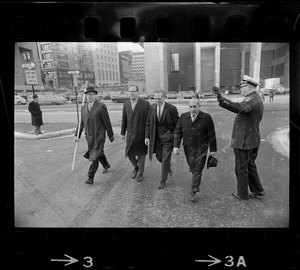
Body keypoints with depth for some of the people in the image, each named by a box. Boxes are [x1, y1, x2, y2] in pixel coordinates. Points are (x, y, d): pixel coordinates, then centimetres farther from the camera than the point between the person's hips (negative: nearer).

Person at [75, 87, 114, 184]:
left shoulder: (101, 106, -12)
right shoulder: (83, 107, 6)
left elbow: (107, 122, -9)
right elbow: (81, 122, 10)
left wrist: (111, 135, -5)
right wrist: (77, 135, 4)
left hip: (99, 136, -6)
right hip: (89, 136, 6)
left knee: (95, 156, -7)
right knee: (99, 153, 22)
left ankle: (91, 177, 2)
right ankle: (106, 165, 47)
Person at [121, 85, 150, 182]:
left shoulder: (145, 104, -10)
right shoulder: (126, 104, 4)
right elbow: (124, 119, 9)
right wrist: (123, 133, 10)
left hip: (141, 134, -3)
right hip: (130, 134, 4)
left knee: (141, 154, 8)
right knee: (129, 153, 7)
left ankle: (140, 173, 29)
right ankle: (136, 167, 36)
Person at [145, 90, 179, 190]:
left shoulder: (171, 109, -15)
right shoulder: (152, 107, -2)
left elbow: (177, 124, -6)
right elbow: (148, 123, 4)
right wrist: (147, 136, -1)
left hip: (168, 137, -4)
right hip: (156, 137, 5)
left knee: (165, 159, 0)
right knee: (159, 156, 15)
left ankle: (163, 181, 17)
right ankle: (168, 167, 47)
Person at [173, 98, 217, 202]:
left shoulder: (206, 117, -8)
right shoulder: (183, 117, 1)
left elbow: (211, 135, -4)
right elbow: (178, 132, 1)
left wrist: (213, 149, -2)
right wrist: (176, 146, -9)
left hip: (201, 148, -3)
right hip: (188, 148, 4)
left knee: (197, 170, -3)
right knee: (192, 167, 17)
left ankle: (193, 192, 6)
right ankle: (196, 178, 49)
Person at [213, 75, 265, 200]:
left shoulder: (251, 99, -20)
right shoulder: (257, 99, 12)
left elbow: (240, 108, -43)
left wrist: (221, 99, -55)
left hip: (243, 141, -10)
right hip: (253, 140, 10)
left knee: (241, 168, 6)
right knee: (250, 166, 22)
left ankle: (242, 194, 22)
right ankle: (258, 191, 31)